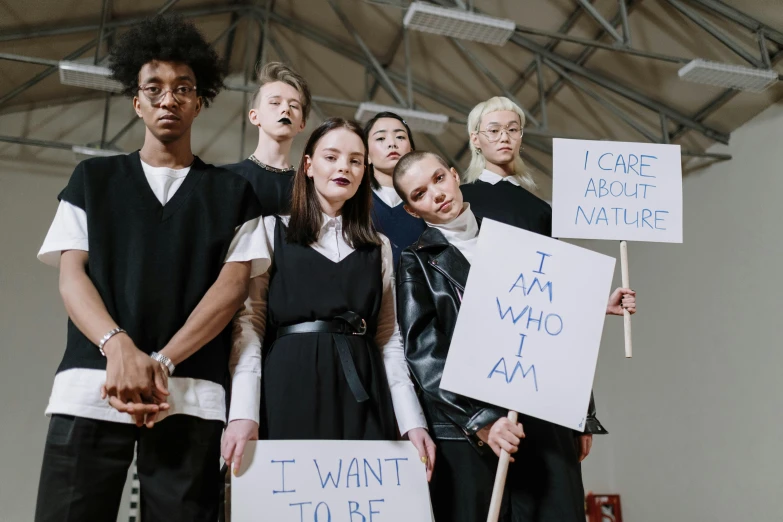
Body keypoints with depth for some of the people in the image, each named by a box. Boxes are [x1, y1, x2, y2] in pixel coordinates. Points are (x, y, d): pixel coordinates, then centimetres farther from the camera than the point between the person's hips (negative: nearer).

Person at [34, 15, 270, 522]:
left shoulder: (232, 192, 13)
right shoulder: (93, 178, 16)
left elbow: (234, 284, 2)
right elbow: (71, 275, 5)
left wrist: (161, 362, -13)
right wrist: (119, 347, -15)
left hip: (191, 394, 0)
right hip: (90, 383, 1)